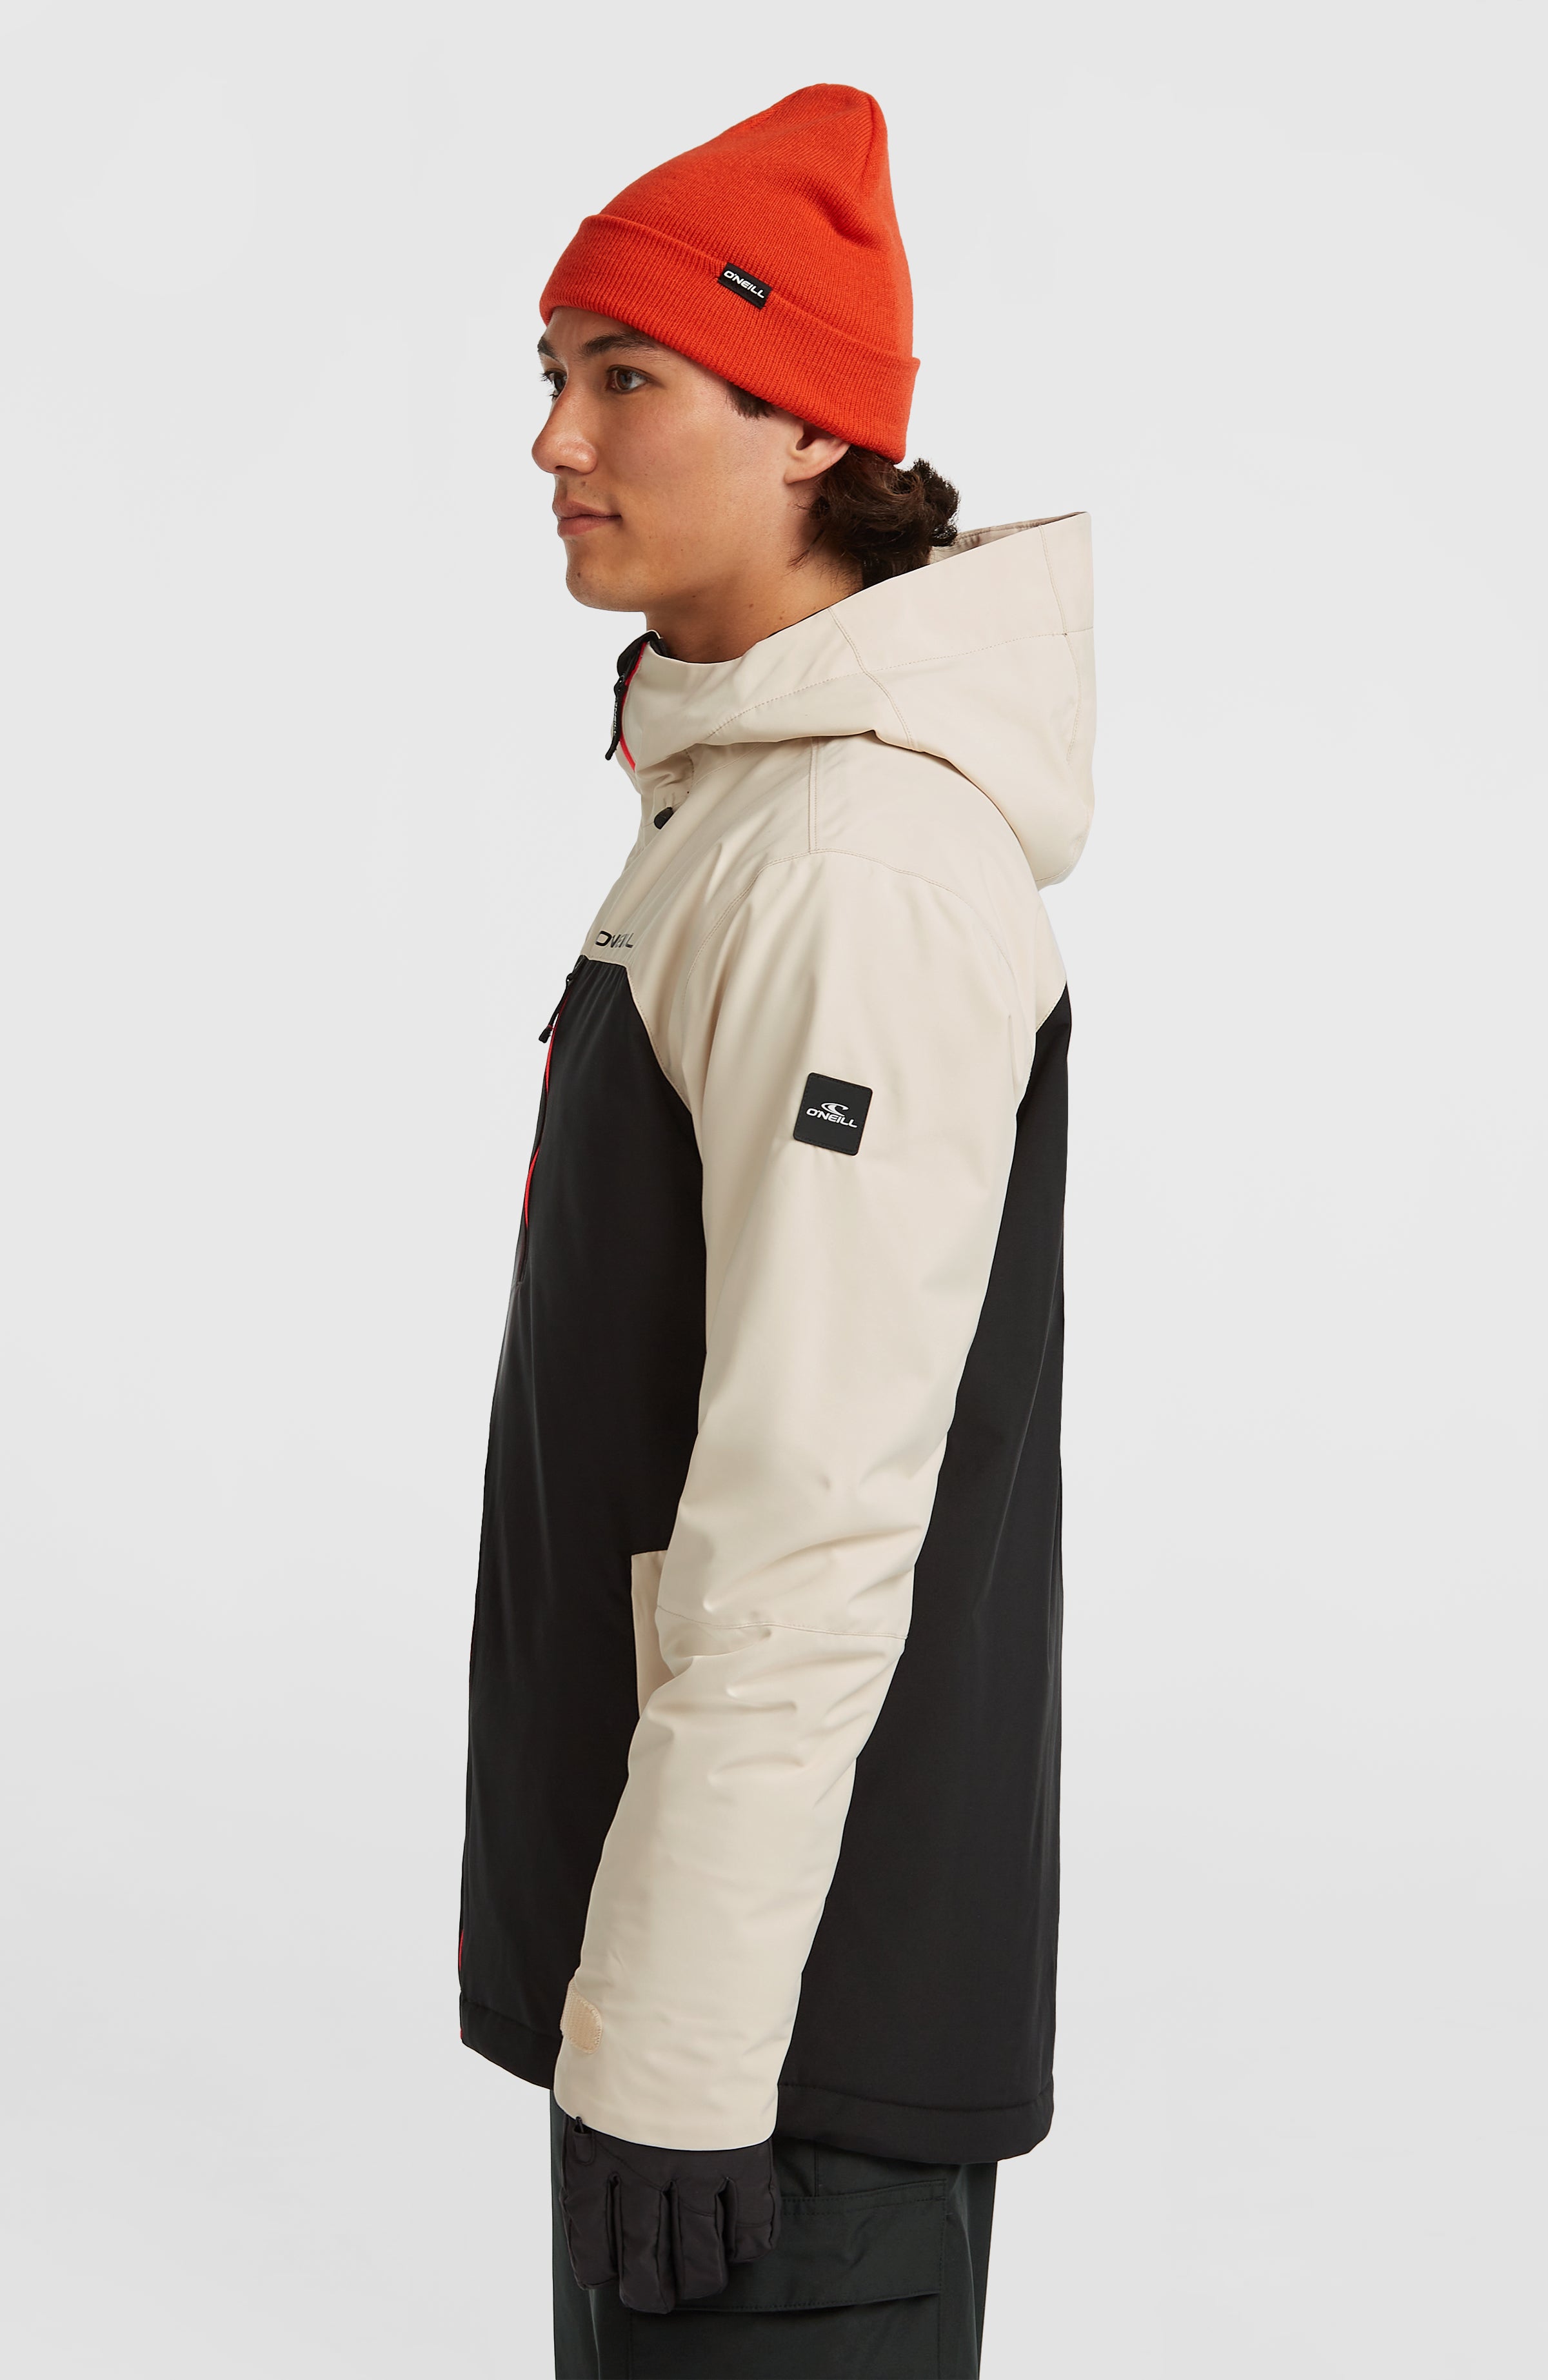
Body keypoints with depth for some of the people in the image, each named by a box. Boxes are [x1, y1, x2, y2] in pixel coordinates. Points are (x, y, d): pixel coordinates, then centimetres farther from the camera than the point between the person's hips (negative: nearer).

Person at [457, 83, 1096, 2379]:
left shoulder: (866, 855, -20)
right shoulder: (730, 805, 11)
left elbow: (820, 1520, -24)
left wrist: (681, 2053, -22)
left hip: (794, 2004, -10)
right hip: (676, 1930, 10)